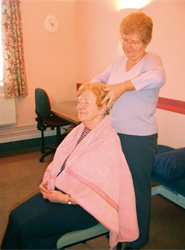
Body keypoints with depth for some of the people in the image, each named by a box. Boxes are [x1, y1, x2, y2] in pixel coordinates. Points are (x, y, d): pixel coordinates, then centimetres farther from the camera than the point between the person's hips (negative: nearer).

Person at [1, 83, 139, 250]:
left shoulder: (108, 141, -20)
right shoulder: (80, 130, 7)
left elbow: (104, 190, -21)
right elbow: (59, 161, 15)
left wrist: (66, 198, -19)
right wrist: (47, 180, -3)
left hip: (83, 204, -8)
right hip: (57, 190, 8)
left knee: (28, 228, -14)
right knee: (16, 216, -4)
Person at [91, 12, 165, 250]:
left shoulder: (151, 60, -9)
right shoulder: (119, 62, 10)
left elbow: (158, 77, -32)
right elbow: (99, 78, 22)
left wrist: (123, 86, -33)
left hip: (139, 138, -6)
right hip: (115, 132, 6)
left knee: (138, 188, 10)